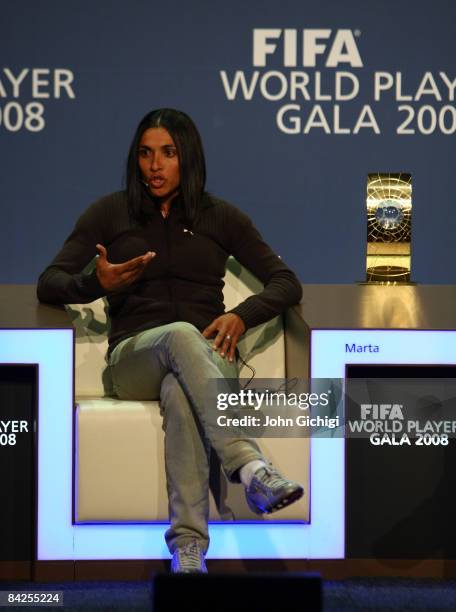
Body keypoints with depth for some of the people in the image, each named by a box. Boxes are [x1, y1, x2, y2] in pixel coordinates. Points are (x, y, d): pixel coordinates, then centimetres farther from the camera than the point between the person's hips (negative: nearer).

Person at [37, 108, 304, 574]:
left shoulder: (220, 217, 15)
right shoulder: (111, 212, 12)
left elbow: (286, 283, 11)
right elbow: (48, 284, 5)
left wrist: (241, 315, -10)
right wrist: (98, 284, -17)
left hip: (206, 356, 1)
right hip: (134, 356, -1)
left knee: (179, 394, -39)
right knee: (180, 335, -40)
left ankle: (188, 546, -51)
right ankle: (250, 468, -55)